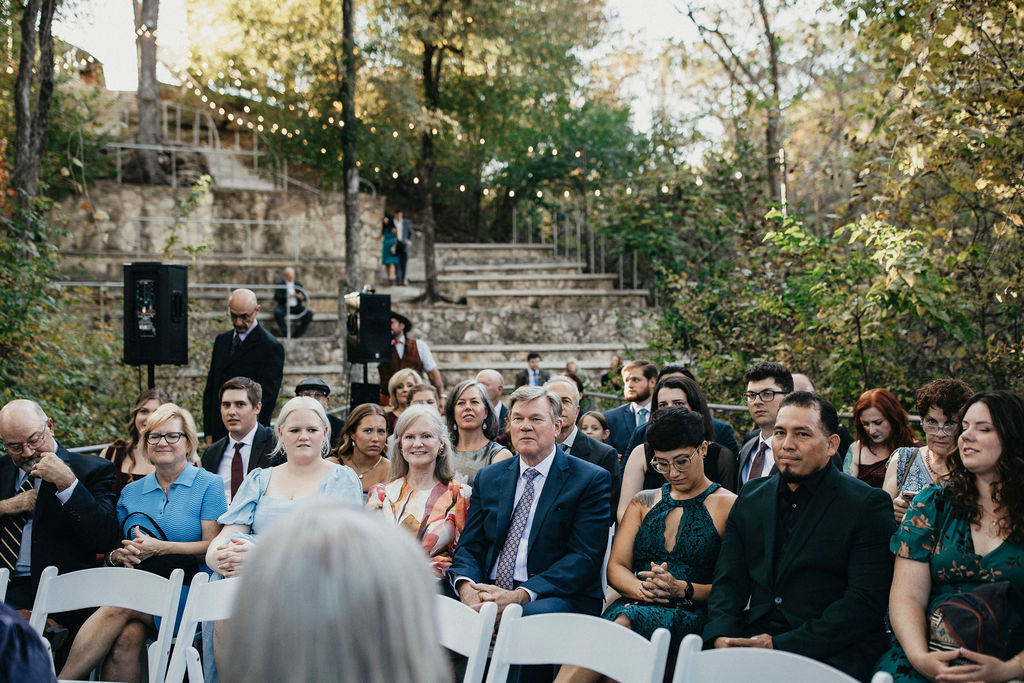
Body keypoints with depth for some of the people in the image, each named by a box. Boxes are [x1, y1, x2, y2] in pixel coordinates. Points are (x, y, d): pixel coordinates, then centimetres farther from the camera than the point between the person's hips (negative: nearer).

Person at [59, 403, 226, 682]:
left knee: (119, 607, -31)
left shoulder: (207, 485, 5)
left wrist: (160, 548, -13)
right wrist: (117, 555, -4)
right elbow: (114, 547, 20)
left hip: (186, 590, -4)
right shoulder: (131, 492, 19)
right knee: (126, 638, -31)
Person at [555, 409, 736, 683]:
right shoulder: (643, 502, 24)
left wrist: (683, 589, -15)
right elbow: (616, 567, 15)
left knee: (625, 623, -37)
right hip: (632, 605, 4)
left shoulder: (728, 506, 8)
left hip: (690, 615, -4)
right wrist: (641, 589, -8)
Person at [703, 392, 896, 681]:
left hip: (830, 654, -4)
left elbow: (865, 603, -10)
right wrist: (721, 636, -9)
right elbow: (728, 580, 13)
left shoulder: (868, 505, -1)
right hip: (754, 642, 5)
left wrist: (779, 645, -17)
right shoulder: (750, 497, 17)